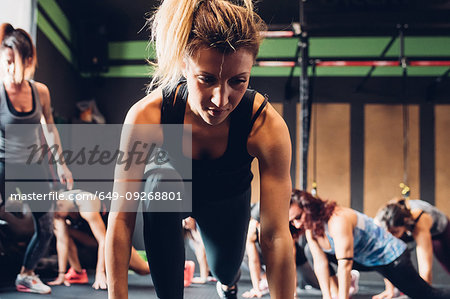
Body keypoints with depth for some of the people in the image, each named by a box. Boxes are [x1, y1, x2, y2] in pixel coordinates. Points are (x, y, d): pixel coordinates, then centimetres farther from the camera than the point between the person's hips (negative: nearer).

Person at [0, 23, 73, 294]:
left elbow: (50, 129, 10)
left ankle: (27, 275, 31)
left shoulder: (40, 91, -3)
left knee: (46, 229, 10)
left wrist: (62, 164, 14)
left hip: (34, 166, 5)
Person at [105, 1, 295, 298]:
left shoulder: (268, 126, -38)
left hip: (228, 198, 2)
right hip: (176, 182, -1)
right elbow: (121, 220, -35)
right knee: (162, 186, -33)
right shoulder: (146, 117, -38)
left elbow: (276, 236, -37)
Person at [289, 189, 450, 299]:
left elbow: (345, 264, -40)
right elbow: (320, 263, -11)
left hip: (390, 256, -8)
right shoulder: (310, 226, -11)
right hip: (362, 261, 8)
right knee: (311, 251, 2)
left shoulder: (337, 220, -36)